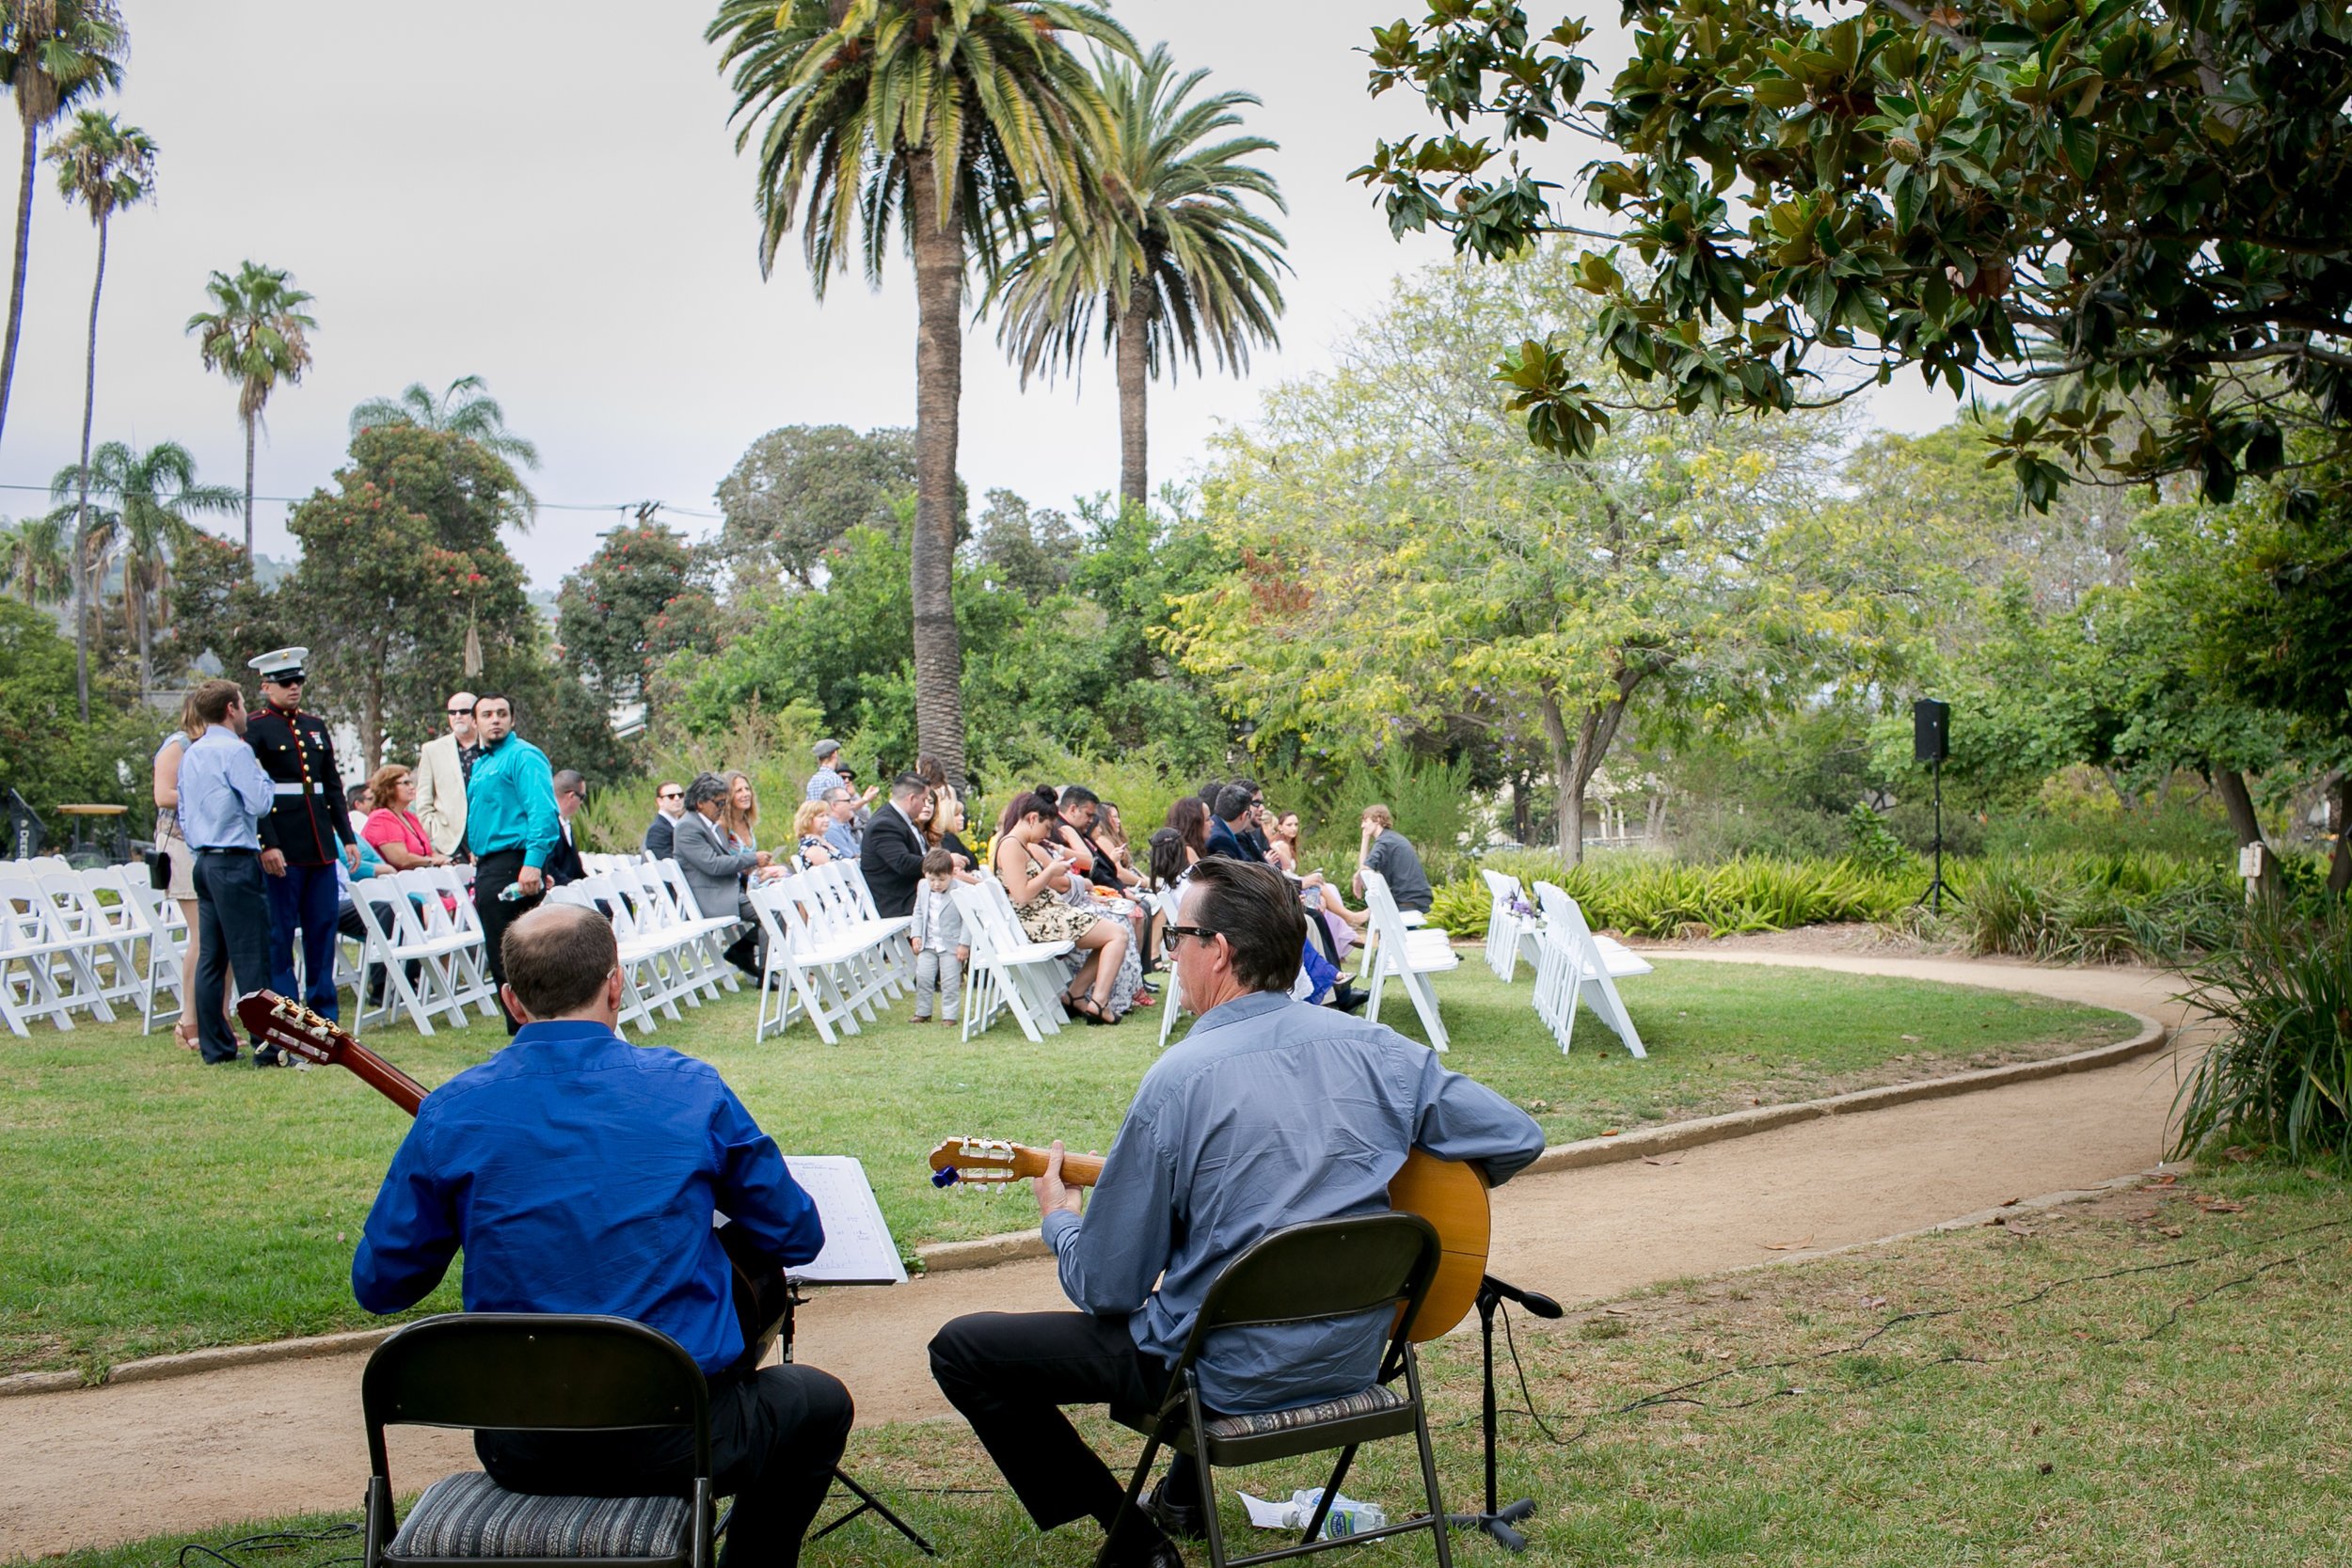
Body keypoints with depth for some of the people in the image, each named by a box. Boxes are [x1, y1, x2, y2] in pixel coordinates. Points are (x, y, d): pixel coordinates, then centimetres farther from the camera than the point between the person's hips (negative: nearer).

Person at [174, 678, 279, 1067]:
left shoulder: (191, 754, 15)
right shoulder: (235, 750, -11)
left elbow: (182, 812, 20)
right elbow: (259, 803, -16)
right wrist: (262, 773, 0)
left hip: (205, 861, 9)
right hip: (236, 861, -9)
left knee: (210, 956, 9)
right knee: (251, 956, -7)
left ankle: (215, 1045, 12)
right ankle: (266, 1047, -7)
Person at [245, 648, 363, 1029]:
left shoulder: (316, 726, 16)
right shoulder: (254, 729, -4)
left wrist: (347, 836, 13)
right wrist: (267, 845, -18)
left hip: (320, 847, 6)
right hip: (281, 848, -6)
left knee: (323, 930, 9)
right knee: (280, 935, -1)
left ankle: (324, 1019, 15)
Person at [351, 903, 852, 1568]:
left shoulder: (451, 1115, -7)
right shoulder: (691, 1091, -9)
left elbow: (379, 1287, 1)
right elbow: (798, 1238, 2)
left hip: (519, 1454, 3)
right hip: (675, 1442, -3)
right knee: (818, 1401, 28)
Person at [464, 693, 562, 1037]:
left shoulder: (523, 757, -10)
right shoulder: (481, 763, 20)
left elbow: (542, 812, -21)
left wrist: (533, 863, -29)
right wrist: (479, 865, 21)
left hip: (513, 865, -10)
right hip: (489, 867, 10)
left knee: (509, 960, -11)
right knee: (500, 960, 12)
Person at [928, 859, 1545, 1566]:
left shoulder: (1181, 1078, -20)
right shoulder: (1377, 1049, -6)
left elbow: (1105, 1289, -15)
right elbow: (1519, 1138, 0)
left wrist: (1059, 1220, 7)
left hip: (1226, 1377, -7)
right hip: (1353, 1357, 7)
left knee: (961, 1350, 5)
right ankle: (1182, 1498, 41)